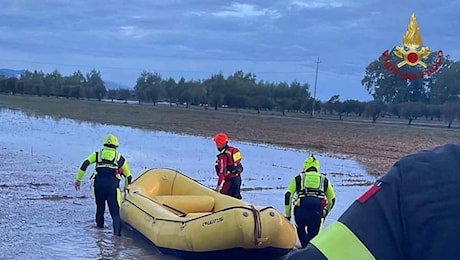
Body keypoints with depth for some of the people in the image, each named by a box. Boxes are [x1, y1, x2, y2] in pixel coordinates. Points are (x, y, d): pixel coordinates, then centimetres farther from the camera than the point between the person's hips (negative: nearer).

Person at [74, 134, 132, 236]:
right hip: (112, 186, -1)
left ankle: (99, 227, 35)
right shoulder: (120, 158, 19)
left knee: (100, 207, 22)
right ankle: (117, 232, -19)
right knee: (115, 211, -4)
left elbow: (85, 164, 4)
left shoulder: (97, 154, 18)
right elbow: (128, 176, 26)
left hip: (98, 184, 1)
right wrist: (127, 187, 44)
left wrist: (78, 179, 8)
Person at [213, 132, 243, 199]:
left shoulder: (223, 155, -20)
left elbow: (222, 171, -25)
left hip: (230, 180, -9)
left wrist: (219, 185, -24)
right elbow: (239, 165, 17)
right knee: (236, 197, 18)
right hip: (237, 178, 9)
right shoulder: (233, 150, 8)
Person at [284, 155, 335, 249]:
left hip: (301, 209, 0)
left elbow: (288, 195, 9)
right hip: (317, 211, 1)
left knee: (301, 230, 21)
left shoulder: (298, 179, 18)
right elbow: (332, 199, 25)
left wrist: (287, 215, 13)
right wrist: (325, 213, 39)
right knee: (313, 234, 11)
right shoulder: (324, 180, 22)